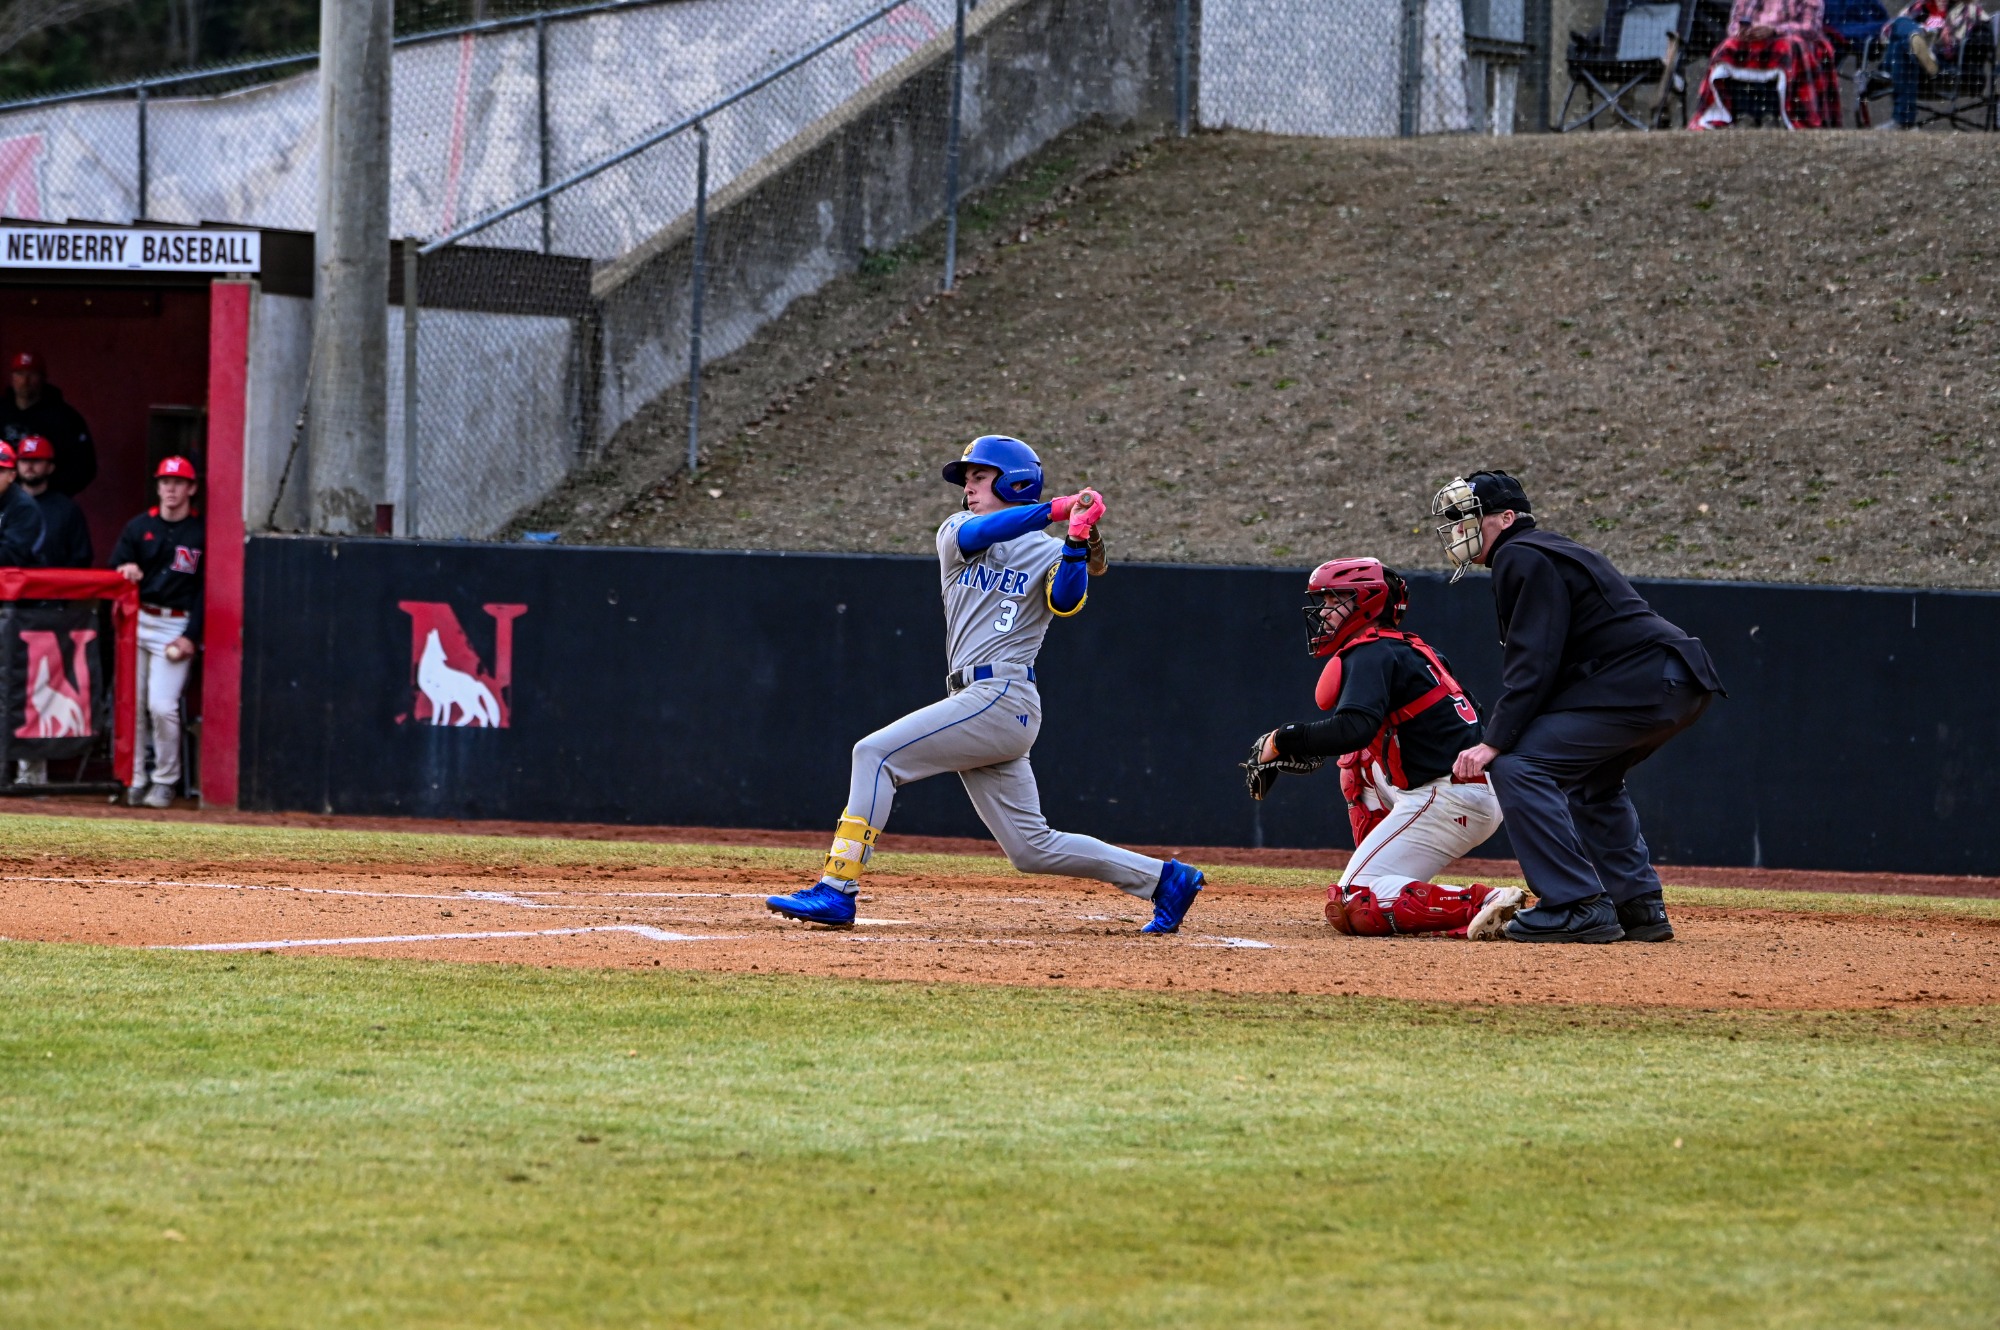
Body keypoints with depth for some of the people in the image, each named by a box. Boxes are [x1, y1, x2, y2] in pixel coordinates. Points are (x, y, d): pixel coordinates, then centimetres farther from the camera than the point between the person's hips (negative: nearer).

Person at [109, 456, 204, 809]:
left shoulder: (201, 532, -1)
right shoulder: (139, 526, 9)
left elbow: (206, 590, -2)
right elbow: (114, 567, 8)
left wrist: (191, 636, -10)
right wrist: (125, 571, -17)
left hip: (176, 626, -4)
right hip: (136, 620, 4)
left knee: (162, 706, -12)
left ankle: (165, 781, 2)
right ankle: (134, 780, 10)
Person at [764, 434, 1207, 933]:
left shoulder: (1048, 553, 3)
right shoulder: (956, 532, 19)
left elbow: (1066, 602, -17)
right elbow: (974, 533, -5)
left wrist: (1077, 539, -31)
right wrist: (1056, 509, -13)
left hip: (1003, 699, -7)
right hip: (976, 704, 7)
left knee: (876, 753, -16)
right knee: (1032, 848, 7)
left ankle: (837, 889, -19)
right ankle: (1163, 878, 15)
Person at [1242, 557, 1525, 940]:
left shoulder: (1370, 653, -7)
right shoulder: (1410, 648, 23)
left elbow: (1354, 728, -24)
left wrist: (1280, 742, -14)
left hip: (1445, 800, -10)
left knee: (1351, 907, -12)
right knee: (1358, 760, 31)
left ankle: (1481, 904, -27)